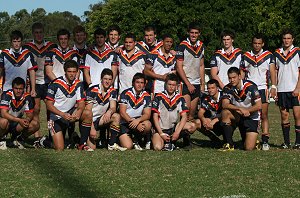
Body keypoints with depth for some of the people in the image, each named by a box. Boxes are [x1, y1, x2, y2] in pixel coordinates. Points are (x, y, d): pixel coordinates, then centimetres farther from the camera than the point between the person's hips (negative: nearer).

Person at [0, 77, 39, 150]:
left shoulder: (27, 97, -9)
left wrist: (27, 120, -29)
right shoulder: (7, 95, -22)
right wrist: (19, 120, -40)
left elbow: (30, 114, -4)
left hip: (17, 124, 4)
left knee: (35, 125, -17)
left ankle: (18, 138, 8)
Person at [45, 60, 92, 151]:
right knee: (59, 149, -16)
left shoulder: (78, 84, -1)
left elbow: (81, 103, -2)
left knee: (88, 114, -25)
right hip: (56, 117, -5)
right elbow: (49, 105, -14)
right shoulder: (56, 84, -15)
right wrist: (63, 115, -28)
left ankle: (82, 144, -14)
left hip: (70, 113, 5)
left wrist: (79, 112, -27)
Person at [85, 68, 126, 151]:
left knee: (116, 116, -21)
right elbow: (88, 111, -17)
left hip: (100, 119, 6)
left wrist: (109, 112, -33)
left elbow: (113, 108, -7)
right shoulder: (92, 91, -15)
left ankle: (112, 144, -18)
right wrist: (92, 128, -24)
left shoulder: (112, 91, 1)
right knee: (91, 147, -20)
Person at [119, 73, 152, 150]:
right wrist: (132, 121, -26)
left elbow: (147, 114, -5)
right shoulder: (126, 94, -7)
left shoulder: (146, 96, 2)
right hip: (125, 123, -3)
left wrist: (138, 120, -26)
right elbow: (122, 112, -12)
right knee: (127, 146, -22)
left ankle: (136, 140, -3)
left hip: (139, 121, 3)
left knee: (147, 124, -32)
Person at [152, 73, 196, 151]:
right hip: (161, 129, -3)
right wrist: (161, 134, -13)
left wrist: (177, 132, -18)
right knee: (157, 147, -30)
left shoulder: (180, 98, 4)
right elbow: (155, 117, -4)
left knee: (192, 127, -24)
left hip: (174, 127, 3)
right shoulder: (159, 97, -2)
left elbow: (184, 116, -3)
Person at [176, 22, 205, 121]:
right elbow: (179, 67, -10)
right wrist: (188, 84, -12)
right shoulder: (183, 46, -8)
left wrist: (202, 84, 11)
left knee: (192, 113, 7)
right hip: (185, 83, -6)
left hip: (196, 83, 6)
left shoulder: (201, 46, 10)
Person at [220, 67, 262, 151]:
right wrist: (240, 109, -33)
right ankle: (229, 144, -20)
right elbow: (224, 105, -21)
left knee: (249, 148, -15)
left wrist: (245, 111, -23)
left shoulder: (250, 86, -18)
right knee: (225, 112, -30)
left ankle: (253, 141, 25)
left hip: (251, 118, -3)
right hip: (237, 116, 3)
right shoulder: (227, 88, -7)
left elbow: (258, 106, -19)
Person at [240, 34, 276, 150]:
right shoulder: (246, 56, 11)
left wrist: (273, 86, -11)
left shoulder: (268, 56, 6)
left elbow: (272, 72, 1)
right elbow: (242, 73, 14)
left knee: (264, 116, -4)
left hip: (262, 88, -2)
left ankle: (265, 141, -5)